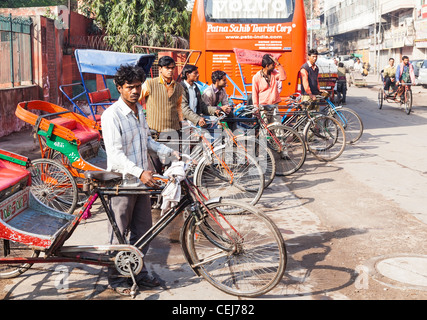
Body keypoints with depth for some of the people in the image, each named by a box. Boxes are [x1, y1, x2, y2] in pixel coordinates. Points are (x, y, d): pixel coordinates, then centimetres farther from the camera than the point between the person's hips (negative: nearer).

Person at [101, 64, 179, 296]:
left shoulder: (139, 110, 9)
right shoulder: (112, 115, -17)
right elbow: (115, 154, -24)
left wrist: (168, 151, 14)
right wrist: (139, 172, -34)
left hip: (142, 180, 7)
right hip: (123, 182, -7)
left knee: (143, 229, 14)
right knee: (120, 233, 4)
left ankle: (139, 271, 30)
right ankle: (115, 278, 20)